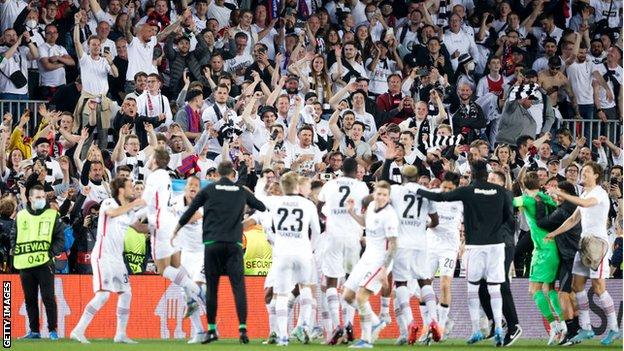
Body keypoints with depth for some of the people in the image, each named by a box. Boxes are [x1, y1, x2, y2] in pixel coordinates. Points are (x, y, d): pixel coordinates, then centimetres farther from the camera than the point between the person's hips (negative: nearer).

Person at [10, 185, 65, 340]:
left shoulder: (53, 215, 3)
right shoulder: (21, 216, 11)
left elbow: (60, 238, 2)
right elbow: (14, 237, 19)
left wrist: (52, 253, -10)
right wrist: (15, 251, 4)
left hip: (44, 263, -3)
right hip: (25, 264, 3)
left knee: (48, 298, -6)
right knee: (30, 299, 8)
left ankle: (53, 330, -1)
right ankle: (34, 331, 15)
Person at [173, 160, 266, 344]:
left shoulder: (209, 190, 7)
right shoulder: (241, 191, 10)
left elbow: (189, 212, 10)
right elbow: (262, 207, 22)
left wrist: (176, 230, 23)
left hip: (212, 243, 0)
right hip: (234, 243, 0)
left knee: (211, 287, 7)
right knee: (238, 286, -4)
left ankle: (212, 329, 9)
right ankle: (242, 328, -15)